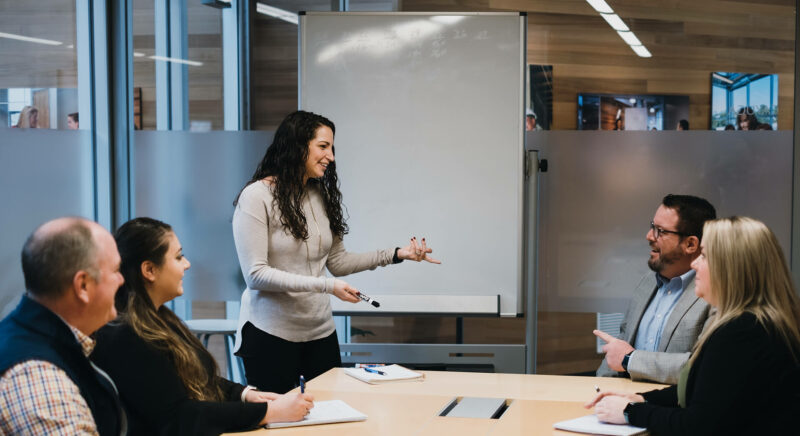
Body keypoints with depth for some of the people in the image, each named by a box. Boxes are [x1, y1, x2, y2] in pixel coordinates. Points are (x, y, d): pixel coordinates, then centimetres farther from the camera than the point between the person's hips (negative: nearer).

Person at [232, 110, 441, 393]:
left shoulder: (321, 195, 9)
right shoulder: (257, 196, -11)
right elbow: (256, 275, -17)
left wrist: (396, 254, 5)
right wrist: (325, 286, -23)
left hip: (321, 331, 6)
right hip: (271, 334, -6)